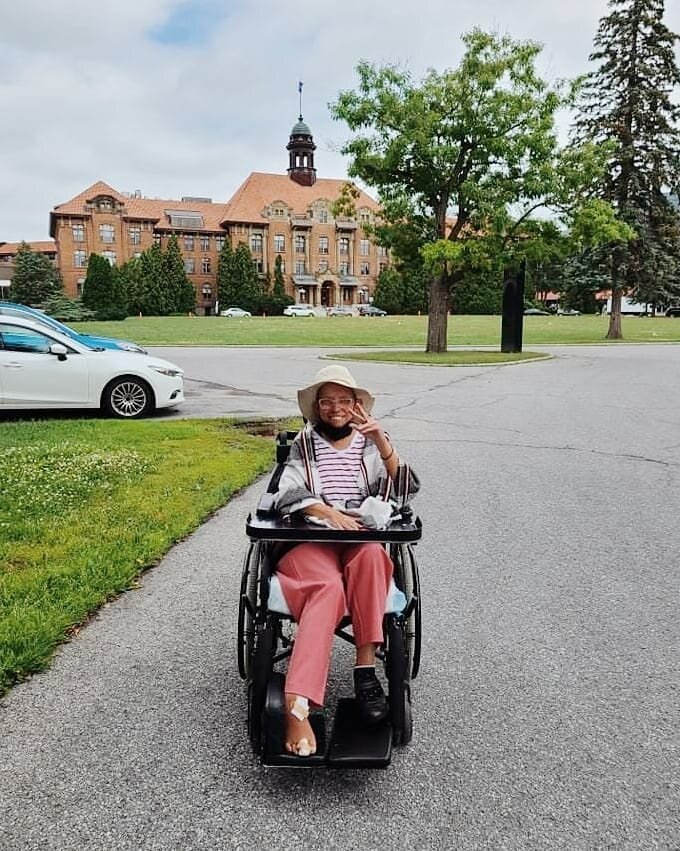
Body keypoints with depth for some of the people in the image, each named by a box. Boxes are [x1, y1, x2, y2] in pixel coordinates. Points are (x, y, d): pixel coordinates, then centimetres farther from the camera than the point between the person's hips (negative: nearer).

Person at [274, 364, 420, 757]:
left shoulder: (371, 444, 18)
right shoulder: (304, 444, 15)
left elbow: (405, 490, 3)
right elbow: (289, 493, -2)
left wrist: (383, 443, -12)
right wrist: (331, 514, -20)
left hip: (363, 541, 2)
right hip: (310, 541, -1)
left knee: (370, 555, -37)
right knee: (329, 587, -36)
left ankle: (366, 667, -32)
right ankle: (297, 706, -46)